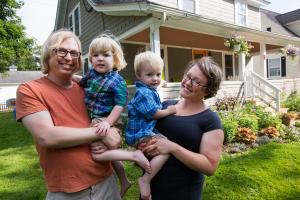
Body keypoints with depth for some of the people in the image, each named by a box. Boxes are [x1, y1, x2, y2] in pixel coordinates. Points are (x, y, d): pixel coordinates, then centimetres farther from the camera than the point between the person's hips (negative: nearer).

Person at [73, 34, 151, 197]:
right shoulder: (91, 73, 3)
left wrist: (108, 122, -27)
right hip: (95, 120, 8)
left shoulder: (117, 80, -18)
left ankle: (135, 156, -9)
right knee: (110, 152, 19)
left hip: (106, 121, -8)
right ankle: (124, 181, 39)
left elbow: (120, 104, -20)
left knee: (98, 155, -18)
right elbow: (83, 82, 26)